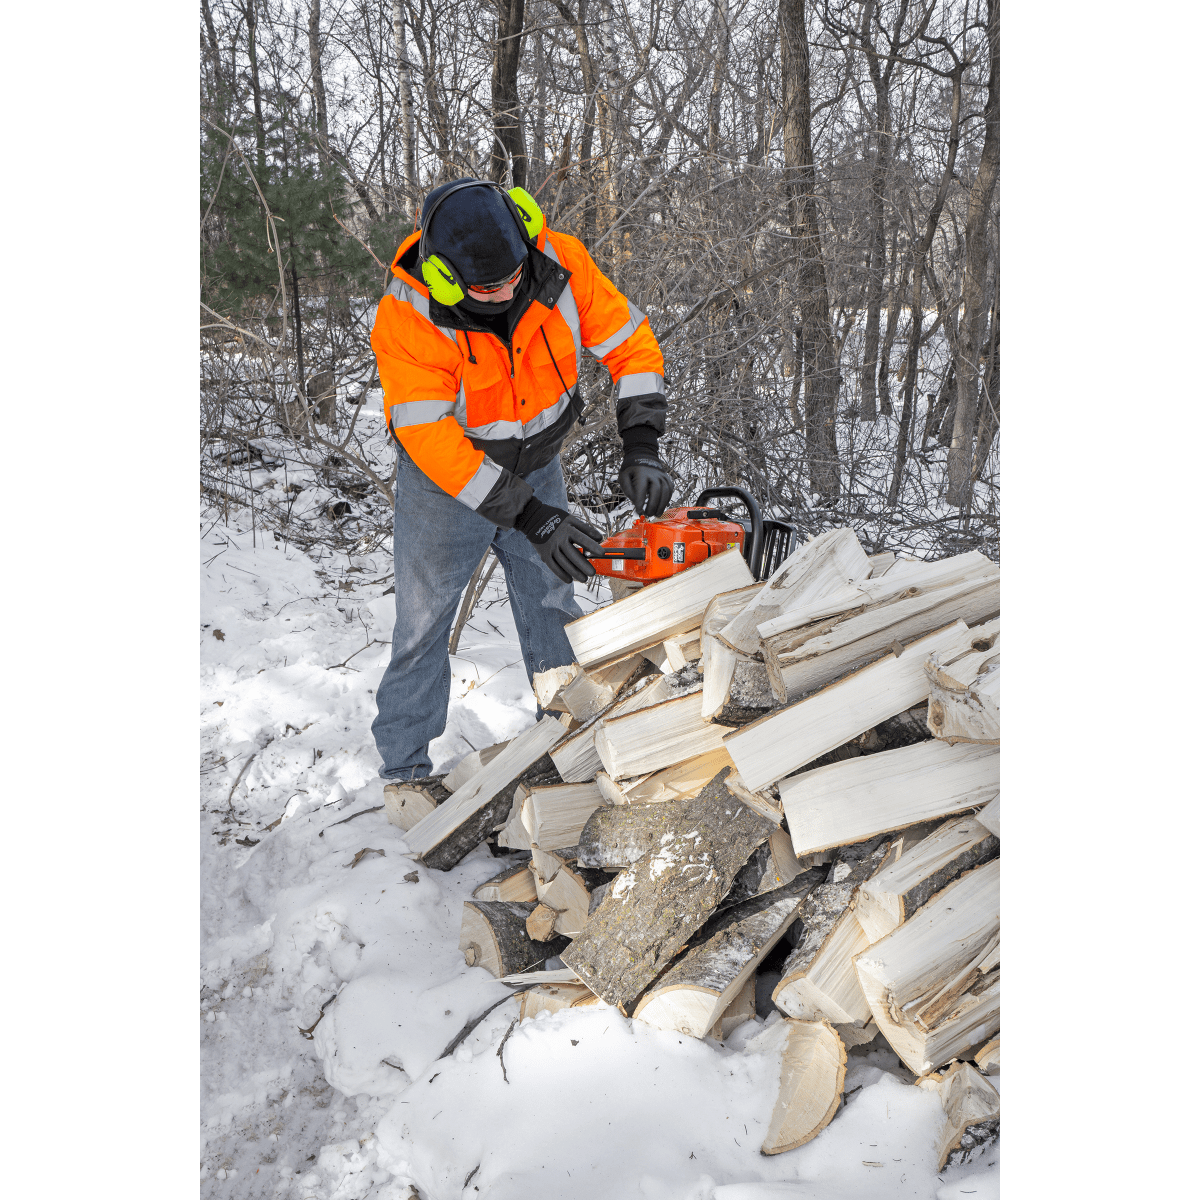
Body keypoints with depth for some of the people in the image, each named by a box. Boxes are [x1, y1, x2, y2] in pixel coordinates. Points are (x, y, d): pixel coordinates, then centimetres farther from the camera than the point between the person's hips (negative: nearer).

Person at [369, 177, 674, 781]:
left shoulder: (562, 263, -22)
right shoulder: (407, 316, -31)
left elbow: (632, 343, -12)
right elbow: (428, 436, -33)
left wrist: (641, 443, -23)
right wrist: (526, 515, -36)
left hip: (536, 468, 3)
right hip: (445, 481, -3)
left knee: (554, 612, 11)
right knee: (423, 622, 3)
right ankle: (404, 765, 17)